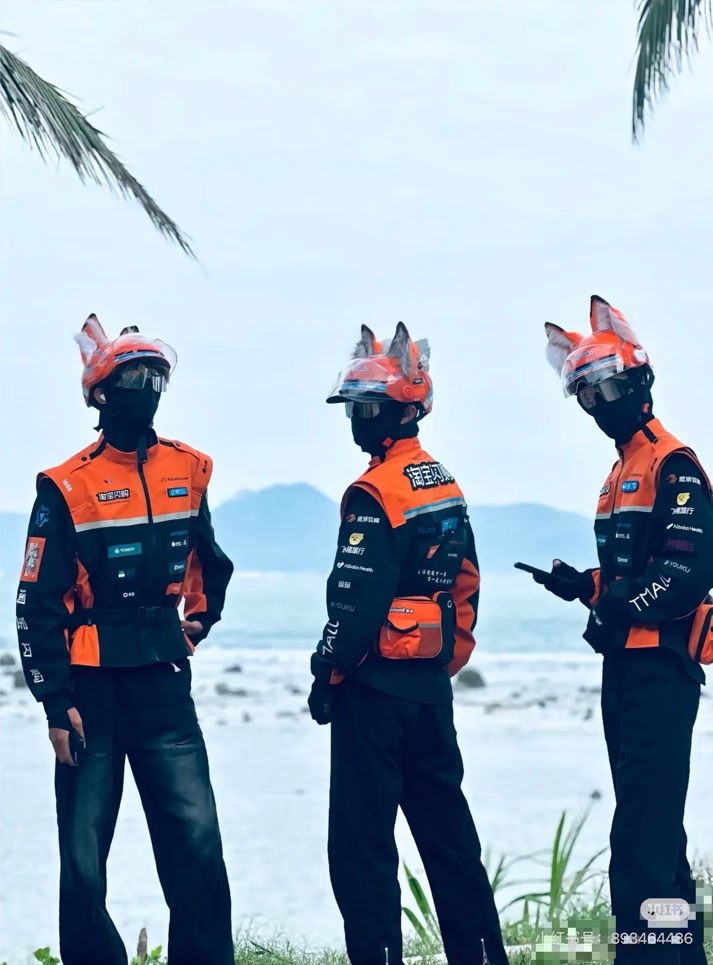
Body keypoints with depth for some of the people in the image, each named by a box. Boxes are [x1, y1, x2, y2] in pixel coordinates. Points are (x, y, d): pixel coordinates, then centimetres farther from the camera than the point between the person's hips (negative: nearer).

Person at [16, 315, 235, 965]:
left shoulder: (187, 471, 6)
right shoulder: (67, 487, -7)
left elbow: (209, 558, 26)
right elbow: (37, 605, -6)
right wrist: (56, 704, -9)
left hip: (164, 680, 3)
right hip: (92, 685, -3)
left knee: (196, 836, -4)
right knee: (84, 850, 2)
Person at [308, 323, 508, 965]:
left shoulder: (376, 494, -15)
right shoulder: (446, 487, 12)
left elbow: (357, 598, -19)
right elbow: (465, 586, 16)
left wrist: (327, 676, -10)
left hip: (377, 683, -9)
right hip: (433, 684, 9)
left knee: (362, 838, -4)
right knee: (447, 827, 14)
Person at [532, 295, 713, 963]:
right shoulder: (621, 472, 19)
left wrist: (618, 606, -22)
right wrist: (583, 586, 8)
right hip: (626, 665, 10)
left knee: (642, 831, -14)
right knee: (653, 824, 14)